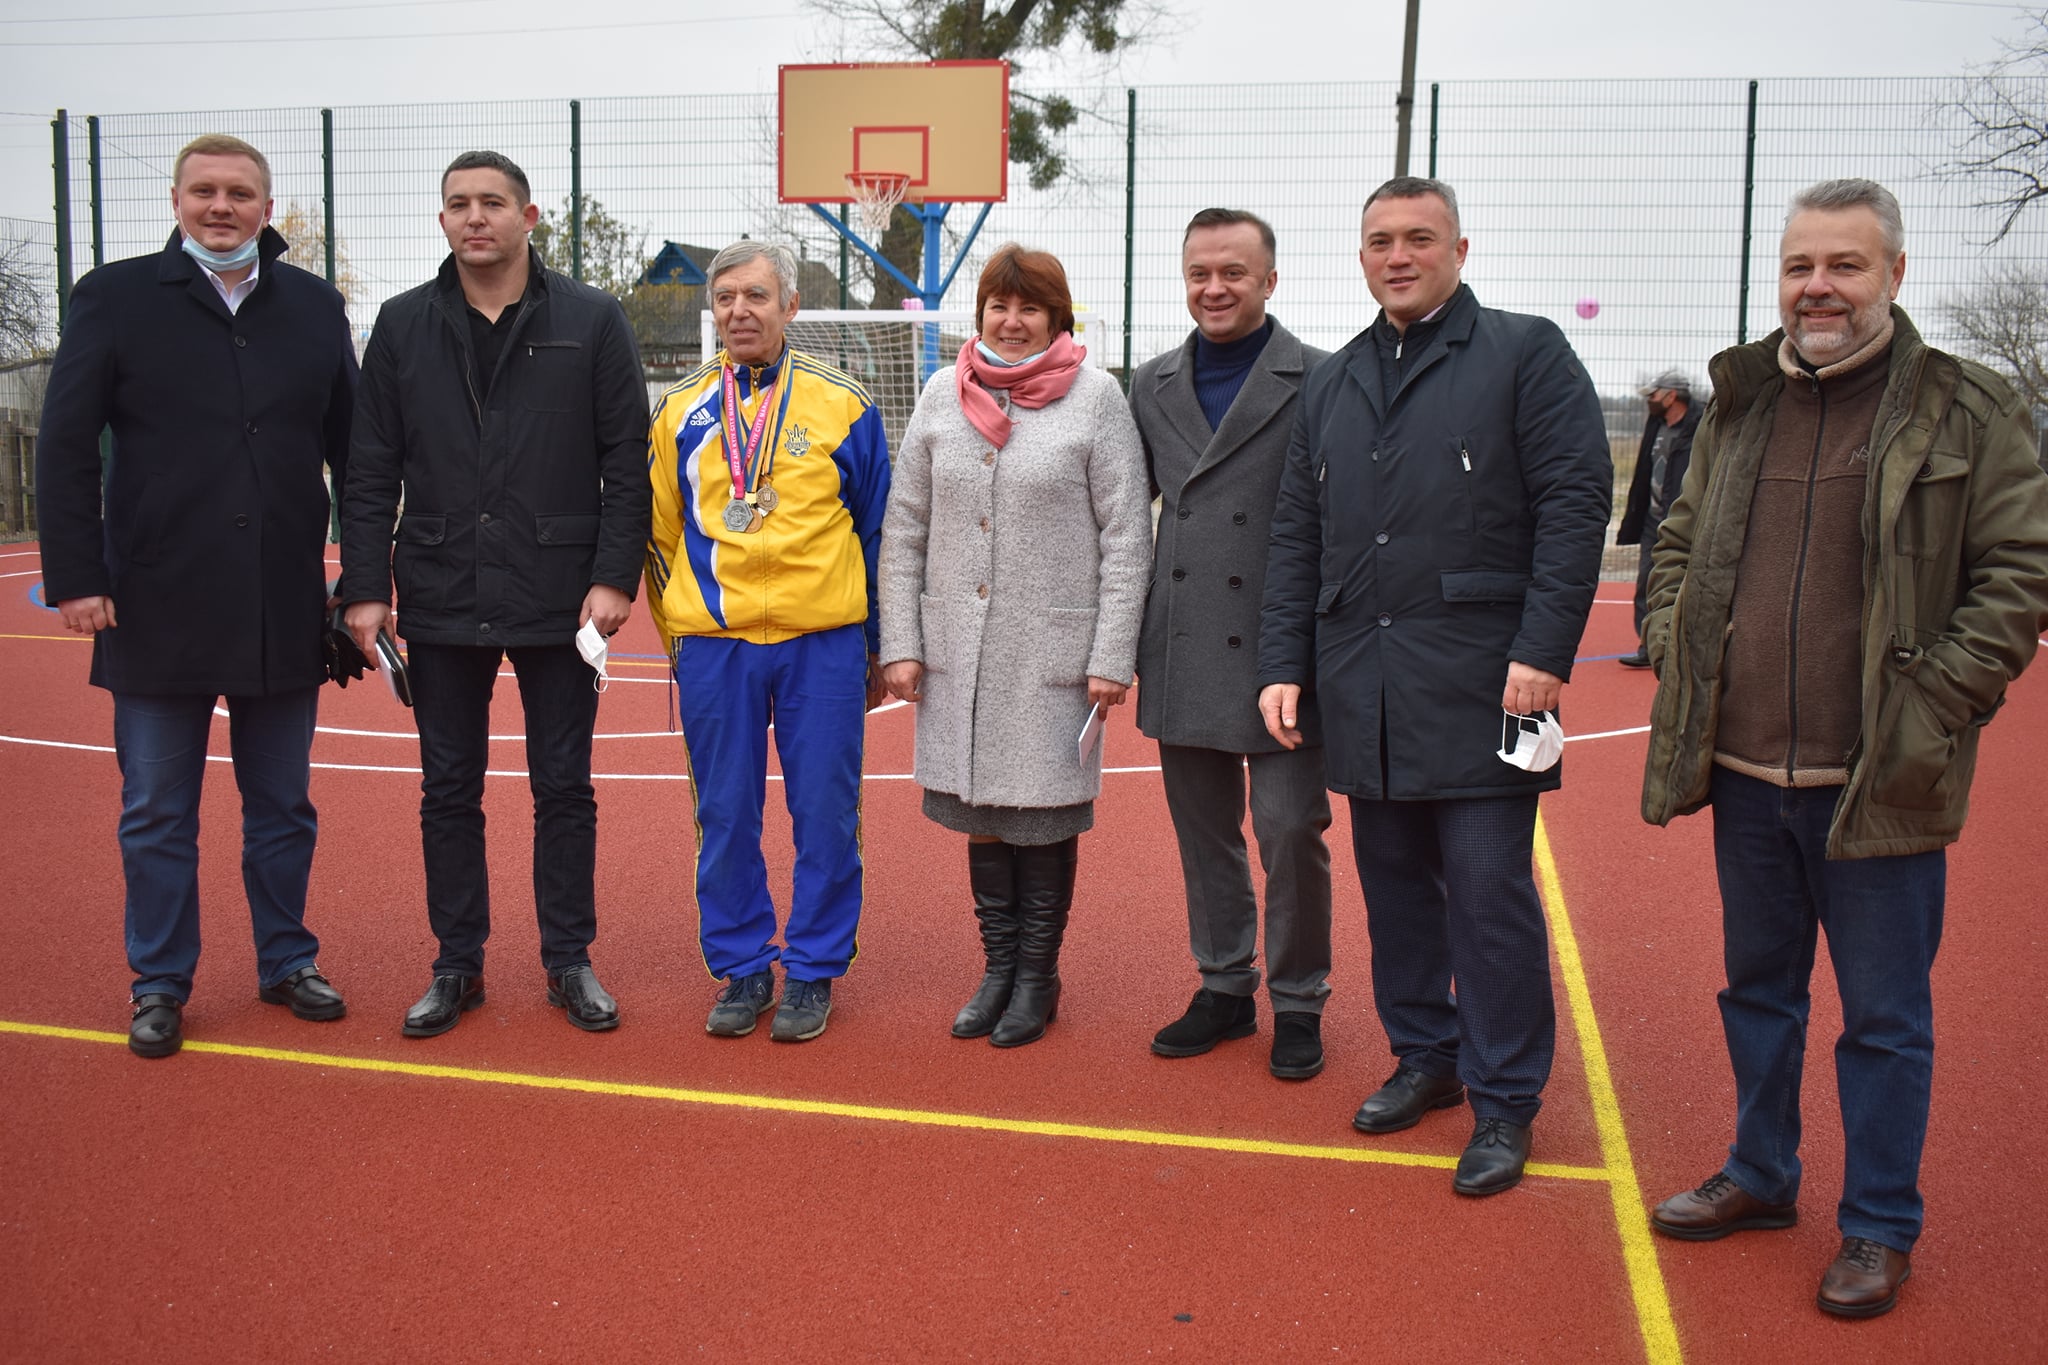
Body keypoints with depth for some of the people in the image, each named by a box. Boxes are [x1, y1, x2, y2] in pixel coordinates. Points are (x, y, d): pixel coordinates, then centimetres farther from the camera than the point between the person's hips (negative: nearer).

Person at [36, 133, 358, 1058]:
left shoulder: (314, 307, 6)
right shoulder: (115, 297, 0)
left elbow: (352, 450, 9)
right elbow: (64, 450, -2)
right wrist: (75, 577, -8)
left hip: (284, 610, 2)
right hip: (159, 609, -2)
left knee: (283, 807, 13)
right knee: (157, 815, 9)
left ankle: (286, 962, 28)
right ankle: (160, 985, 21)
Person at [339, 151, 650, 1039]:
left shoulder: (591, 321, 1)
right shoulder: (403, 326, 6)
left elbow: (626, 461, -1)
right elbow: (372, 471, 6)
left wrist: (615, 576, -9)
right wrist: (365, 587, -2)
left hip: (558, 599, -2)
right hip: (440, 600, 2)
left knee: (564, 789, 8)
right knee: (448, 790, 9)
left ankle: (569, 962, 20)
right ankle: (457, 966, 22)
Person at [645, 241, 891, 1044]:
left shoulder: (841, 405, 3)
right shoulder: (681, 411, 8)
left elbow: (877, 532, 7)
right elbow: (661, 533, 15)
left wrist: (877, 648, 7)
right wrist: (680, 639, 13)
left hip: (822, 644, -2)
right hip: (714, 649, 2)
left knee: (824, 814, 3)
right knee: (724, 818, 7)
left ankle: (812, 971, 17)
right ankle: (741, 968, 22)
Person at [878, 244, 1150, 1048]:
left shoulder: (1095, 396, -2)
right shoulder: (943, 395, 7)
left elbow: (1126, 536, -4)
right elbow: (904, 528, 9)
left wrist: (1112, 658, -9)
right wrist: (899, 644, 3)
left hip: (1053, 653, -3)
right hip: (958, 652, 3)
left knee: (1044, 817, 5)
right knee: (979, 814, 10)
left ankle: (1038, 977, 21)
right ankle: (998, 967, 26)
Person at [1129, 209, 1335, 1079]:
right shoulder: (1153, 386, 10)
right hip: (1184, 655, 5)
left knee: (1290, 830, 1)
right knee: (1204, 834, 13)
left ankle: (1298, 1000, 18)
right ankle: (1224, 987, 28)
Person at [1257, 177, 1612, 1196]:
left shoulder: (1526, 354, 1)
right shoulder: (1331, 384, 17)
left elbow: (1574, 504, -7)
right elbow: (1296, 536, 17)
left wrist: (1543, 651, -15)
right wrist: (1284, 664, 9)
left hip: (1478, 681, -5)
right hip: (1361, 687, 6)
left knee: (1489, 895, -2)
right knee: (1393, 885, 13)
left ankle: (1505, 1101, 10)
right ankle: (1425, 1056, 29)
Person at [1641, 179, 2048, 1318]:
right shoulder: (1738, 408, 9)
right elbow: (1678, 544, 19)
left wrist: (1934, 699, -12)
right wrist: (1673, 652, 5)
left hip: (1878, 781, -4)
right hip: (1743, 768, 5)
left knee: (1884, 1013, 6)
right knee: (1759, 986, 18)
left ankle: (1881, 1226, 23)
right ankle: (1762, 1176, 36)